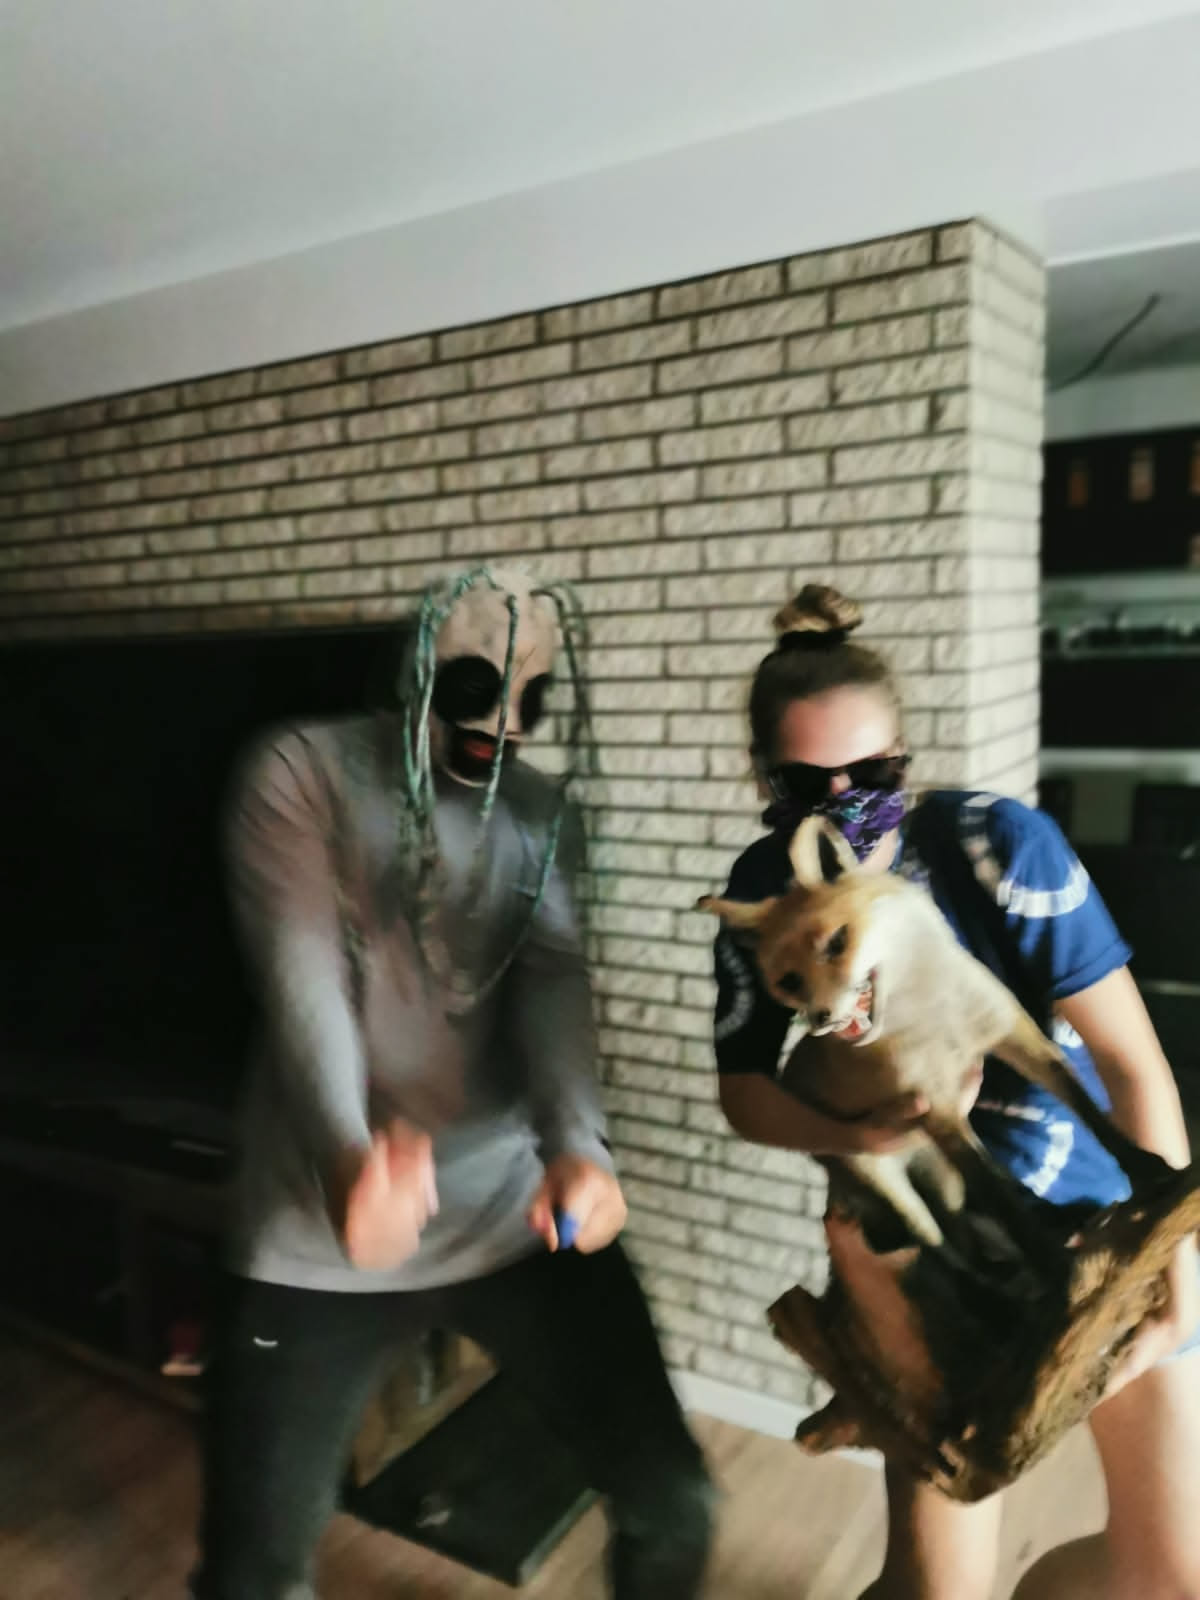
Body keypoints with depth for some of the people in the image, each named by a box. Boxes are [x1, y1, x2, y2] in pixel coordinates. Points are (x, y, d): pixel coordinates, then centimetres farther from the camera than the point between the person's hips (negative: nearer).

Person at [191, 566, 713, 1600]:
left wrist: (579, 1143, -27)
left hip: (522, 1212, 3)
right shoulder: (302, 775, -5)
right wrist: (347, 1152, -36)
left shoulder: (542, 813, 7)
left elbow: (554, 977, -7)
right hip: (328, 1237, -2)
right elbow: (302, 972, -17)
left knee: (673, 1502, 4)